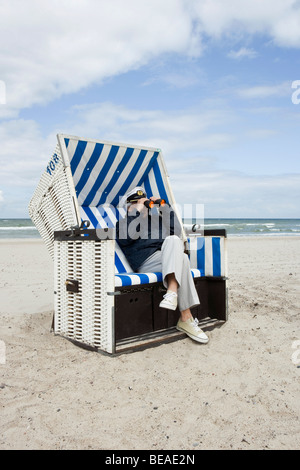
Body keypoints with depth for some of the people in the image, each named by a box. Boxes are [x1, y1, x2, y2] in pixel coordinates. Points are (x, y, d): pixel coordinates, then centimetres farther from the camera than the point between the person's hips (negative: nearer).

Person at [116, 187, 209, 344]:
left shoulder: (156, 219, 34)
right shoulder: (123, 223, 22)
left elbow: (176, 230, 17)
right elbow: (126, 237, -4)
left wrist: (164, 207, 14)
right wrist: (138, 210, 1)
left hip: (171, 257, 4)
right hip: (147, 262, -4)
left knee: (172, 240, -34)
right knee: (182, 259, -35)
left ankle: (172, 292, -50)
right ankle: (186, 318, -40)